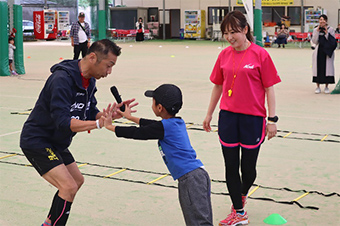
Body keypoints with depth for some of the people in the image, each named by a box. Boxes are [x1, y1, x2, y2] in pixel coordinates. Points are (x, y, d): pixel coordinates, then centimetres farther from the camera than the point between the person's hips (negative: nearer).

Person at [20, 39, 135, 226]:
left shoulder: (89, 81, 2)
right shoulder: (62, 78, -28)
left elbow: (91, 114, 5)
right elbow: (62, 121, -35)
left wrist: (112, 114, -13)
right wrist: (98, 124, -41)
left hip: (56, 142, 10)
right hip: (37, 141, -10)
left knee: (77, 180, 22)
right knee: (69, 187, -19)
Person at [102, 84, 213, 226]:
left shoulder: (165, 127, -10)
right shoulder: (178, 122, 16)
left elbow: (136, 133, -3)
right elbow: (152, 125, 33)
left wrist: (110, 126, 10)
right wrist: (130, 117, 43)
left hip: (190, 178, -9)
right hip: (199, 174, 9)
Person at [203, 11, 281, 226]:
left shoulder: (260, 55, -8)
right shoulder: (225, 55, 4)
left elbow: (269, 88, -6)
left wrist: (272, 119, -8)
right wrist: (209, 114, 17)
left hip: (253, 118, -3)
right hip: (228, 117, 4)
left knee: (248, 167, 8)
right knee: (231, 166, 6)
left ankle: (242, 196, 39)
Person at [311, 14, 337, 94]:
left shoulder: (331, 29, 2)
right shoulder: (315, 30, 7)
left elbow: (333, 41, -5)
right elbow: (314, 41, -2)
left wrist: (327, 33, -14)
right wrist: (317, 32, -9)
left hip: (328, 51, -1)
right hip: (318, 51, 1)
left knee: (327, 68, -2)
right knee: (318, 68, 1)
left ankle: (326, 87, 8)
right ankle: (318, 87, 10)